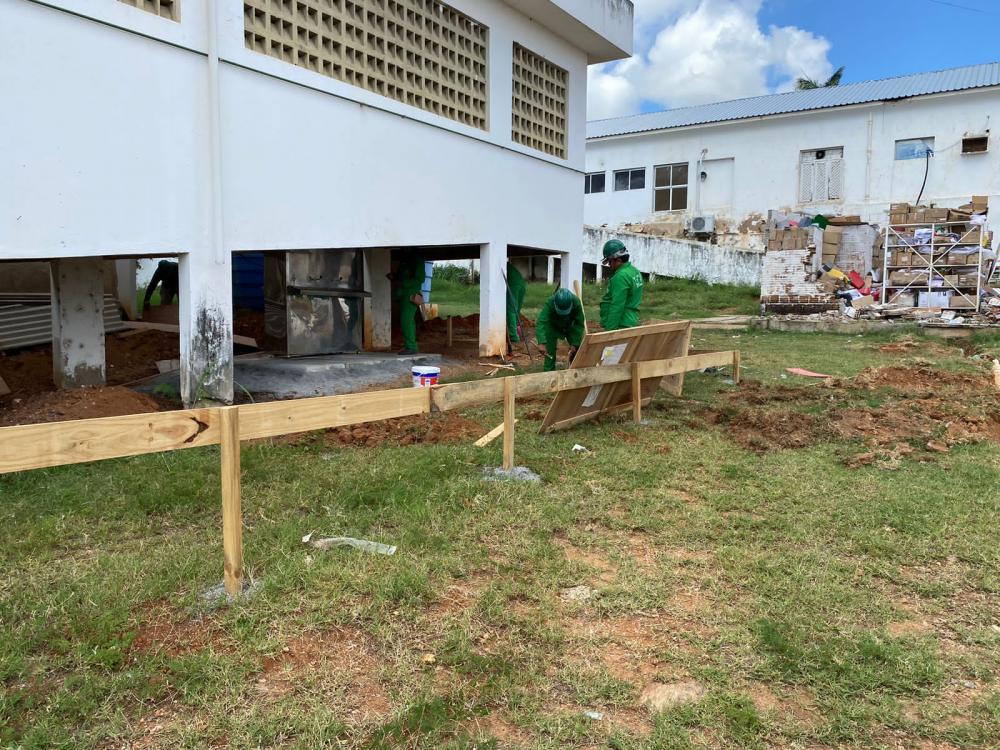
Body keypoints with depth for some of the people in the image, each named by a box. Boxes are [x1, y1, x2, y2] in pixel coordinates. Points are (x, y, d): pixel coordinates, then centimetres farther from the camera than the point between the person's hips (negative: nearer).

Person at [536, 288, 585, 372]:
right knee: (550, 352, -15)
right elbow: (540, 323, -48)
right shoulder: (549, 303, -39)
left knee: (578, 348, -2)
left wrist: (575, 344, -30)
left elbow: (579, 324, -24)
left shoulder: (576, 302, -33)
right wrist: (541, 343, -61)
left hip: (570, 326, 2)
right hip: (552, 327, -2)